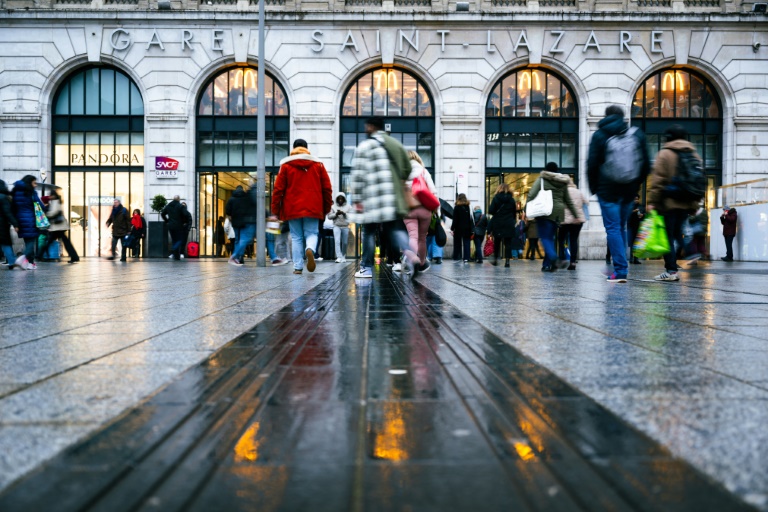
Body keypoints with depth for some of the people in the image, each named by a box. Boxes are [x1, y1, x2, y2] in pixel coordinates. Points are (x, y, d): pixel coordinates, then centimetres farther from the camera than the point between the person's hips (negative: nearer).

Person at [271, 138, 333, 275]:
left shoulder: (286, 165, 5)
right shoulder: (318, 164, 9)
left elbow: (278, 189, 1)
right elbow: (327, 188, 7)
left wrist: (276, 210, 6)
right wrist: (327, 208, 15)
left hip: (293, 209, 0)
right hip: (313, 208, 0)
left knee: (297, 238, 7)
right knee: (311, 233, 6)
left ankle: (298, 267, 1)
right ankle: (310, 249, -26)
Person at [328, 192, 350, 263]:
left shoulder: (348, 207, 7)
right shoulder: (333, 207, 8)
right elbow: (329, 217, 3)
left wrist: (344, 213, -17)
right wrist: (336, 214, -12)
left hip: (345, 227, 1)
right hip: (337, 226, -1)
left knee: (344, 243, 5)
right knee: (337, 241, -16)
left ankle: (343, 257, 19)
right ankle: (339, 257, -22)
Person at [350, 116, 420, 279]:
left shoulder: (364, 146, -3)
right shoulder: (397, 145, 13)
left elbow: (358, 175, -8)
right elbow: (407, 169, 19)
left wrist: (356, 200, -6)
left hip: (372, 198, -4)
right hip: (394, 198, 4)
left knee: (369, 231, 6)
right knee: (395, 227, 5)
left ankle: (367, 267, 11)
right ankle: (408, 252, -22)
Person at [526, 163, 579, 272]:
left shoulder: (541, 180, 0)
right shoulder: (563, 182, 15)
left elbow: (531, 194, -10)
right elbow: (568, 201, 20)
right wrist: (576, 214, 27)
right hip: (558, 213, 5)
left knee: (545, 237, -5)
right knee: (550, 237, 12)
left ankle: (554, 259, -29)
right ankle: (547, 264, 11)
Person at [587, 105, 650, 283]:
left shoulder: (599, 135, -2)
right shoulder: (637, 135, 6)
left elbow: (592, 164, -6)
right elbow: (646, 163, 7)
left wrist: (593, 186, 6)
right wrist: (636, 183, 17)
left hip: (607, 189, -4)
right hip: (629, 190, 4)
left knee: (613, 228, -4)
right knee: (621, 227, 16)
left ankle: (621, 270, -11)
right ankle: (621, 267, 17)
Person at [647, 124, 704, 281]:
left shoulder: (665, 153, -5)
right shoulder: (694, 154, 13)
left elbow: (658, 179, -11)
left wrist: (652, 201, -9)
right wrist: (694, 204, 16)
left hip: (669, 203, -6)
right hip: (687, 204, 6)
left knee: (668, 236, -2)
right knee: (677, 232, 19)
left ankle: (671, 270, -4)